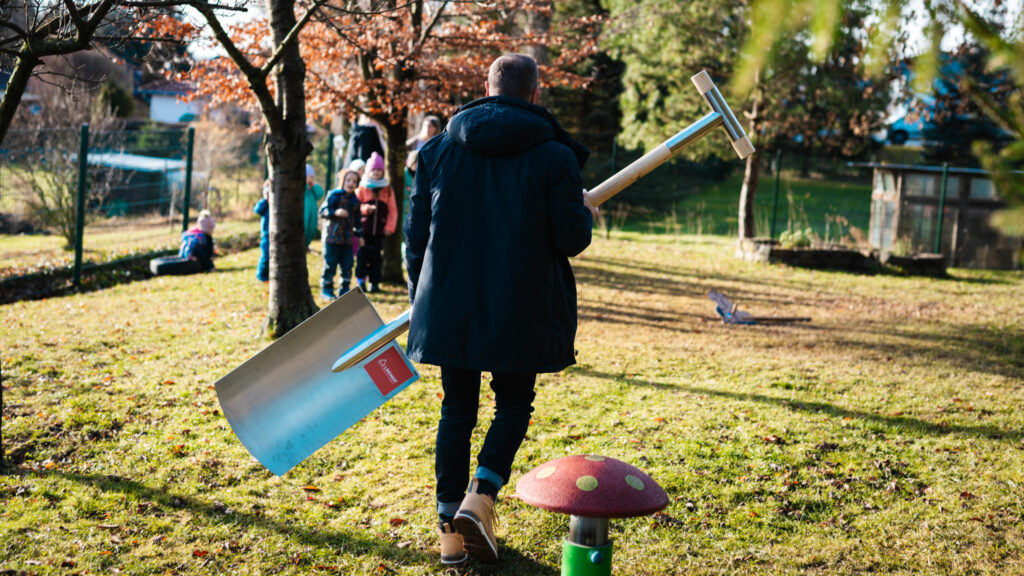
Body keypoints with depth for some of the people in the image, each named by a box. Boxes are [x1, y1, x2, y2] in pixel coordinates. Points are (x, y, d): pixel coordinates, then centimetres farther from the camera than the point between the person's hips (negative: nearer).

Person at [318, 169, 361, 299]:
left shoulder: (355, 200, 11)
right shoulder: (334, 195, -7)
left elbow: (357, 219, 21)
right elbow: (322, 212, -11)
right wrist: (335, 212, -26)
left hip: (348, 238, 5)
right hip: (332, 236, -5)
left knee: (347, 265, 6)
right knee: (329, 265, -2)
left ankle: (344, 289, 17)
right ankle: (326, 289, 9)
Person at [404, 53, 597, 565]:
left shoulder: (437, 150, 3)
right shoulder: (554, 157, -6)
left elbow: (416, 235, 5)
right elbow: (570, 239, -8)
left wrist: (422, 298, 18)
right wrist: (586, 214, 15)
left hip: (449, 306, 3)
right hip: (521, 309, -2)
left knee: (458, 408, 13)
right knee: (514, 403, 15)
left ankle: (450, 524, 15)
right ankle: (479, 498, -4)